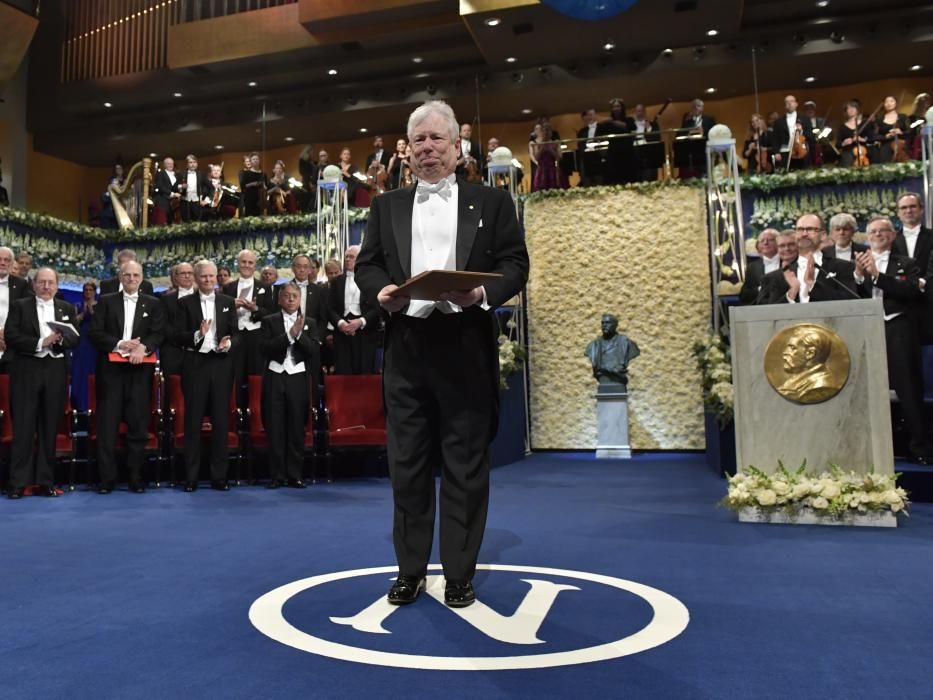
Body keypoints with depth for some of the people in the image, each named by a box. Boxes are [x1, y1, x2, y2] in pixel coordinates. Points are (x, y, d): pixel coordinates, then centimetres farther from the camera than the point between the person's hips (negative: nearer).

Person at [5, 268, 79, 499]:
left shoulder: (67, 309, 13)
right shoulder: (19, 306, 5)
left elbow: (75, 339, 5)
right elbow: (11, 337, -6)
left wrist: (60, 339, -15)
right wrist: (40, 343, -15)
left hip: (56, 372, 2)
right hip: (26, 371, -2)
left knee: (50, 428, 6)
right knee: (23, 428, -1)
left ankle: (46, 481, 13)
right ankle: (18, 483, 5)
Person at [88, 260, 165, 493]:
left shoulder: (153, 304, 11)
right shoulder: (106, 301, 10)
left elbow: (158, 334, 1)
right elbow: (95, 333, 2)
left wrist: (143, 347, -17)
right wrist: (119, 344, -12)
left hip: (140, 370, 0)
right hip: (111, 369, 0)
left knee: (139, 424, 2)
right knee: (107, 424, -1)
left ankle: (136, 477, 10)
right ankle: (106, 478, 6)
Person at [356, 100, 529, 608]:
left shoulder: (491, 202, 9)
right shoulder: (387, 206, 17)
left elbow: (516, 264, 2)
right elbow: (367, 264, 12)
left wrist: (483, 293, -17)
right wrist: (380, 291, -10)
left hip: (466, 346, -2)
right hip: (406, 346, 3)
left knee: (466, 465, 3)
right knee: (407, 463, 8)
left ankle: (460, 575, 17)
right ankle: (410, 571, 21)